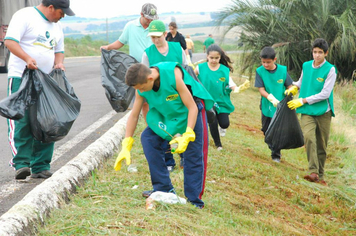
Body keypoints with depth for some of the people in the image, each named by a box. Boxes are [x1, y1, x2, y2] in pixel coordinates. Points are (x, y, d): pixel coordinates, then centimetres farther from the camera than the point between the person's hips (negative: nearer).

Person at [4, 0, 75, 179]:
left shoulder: (56, 26, 20)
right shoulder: (25, 16, -4)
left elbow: (59, 50, 26)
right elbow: (10, 41, -13)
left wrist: (59, 63, 3)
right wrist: (27, 58, -28)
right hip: (21, 77, -7)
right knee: (21, 122, -10)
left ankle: (41, 167, 7)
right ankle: (21, 163, -8)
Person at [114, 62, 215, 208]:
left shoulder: (173, 75, -34)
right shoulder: (142, 88, -17)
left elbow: (192, 107, -29)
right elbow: (134, 115, -6)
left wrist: (187, 136, -37)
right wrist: (126, 146, -8)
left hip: (191, 107, -6)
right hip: (166, 112, 6)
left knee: (193, 154, -13)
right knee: (148, 137, -9)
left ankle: (194, 200, -5)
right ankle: (164, 189, -1)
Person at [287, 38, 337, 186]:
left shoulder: (330, 70, -7)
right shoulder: (306, 66, 6)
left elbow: (325, 93, -12)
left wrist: (303, 100, -11)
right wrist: (295, 87, 4)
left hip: (323, 112, -2)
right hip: (307, 112, 2)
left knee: (321, 146, 5)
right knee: (309, 137, -23)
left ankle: (320, 176, 18)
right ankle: (313, 172, -27)